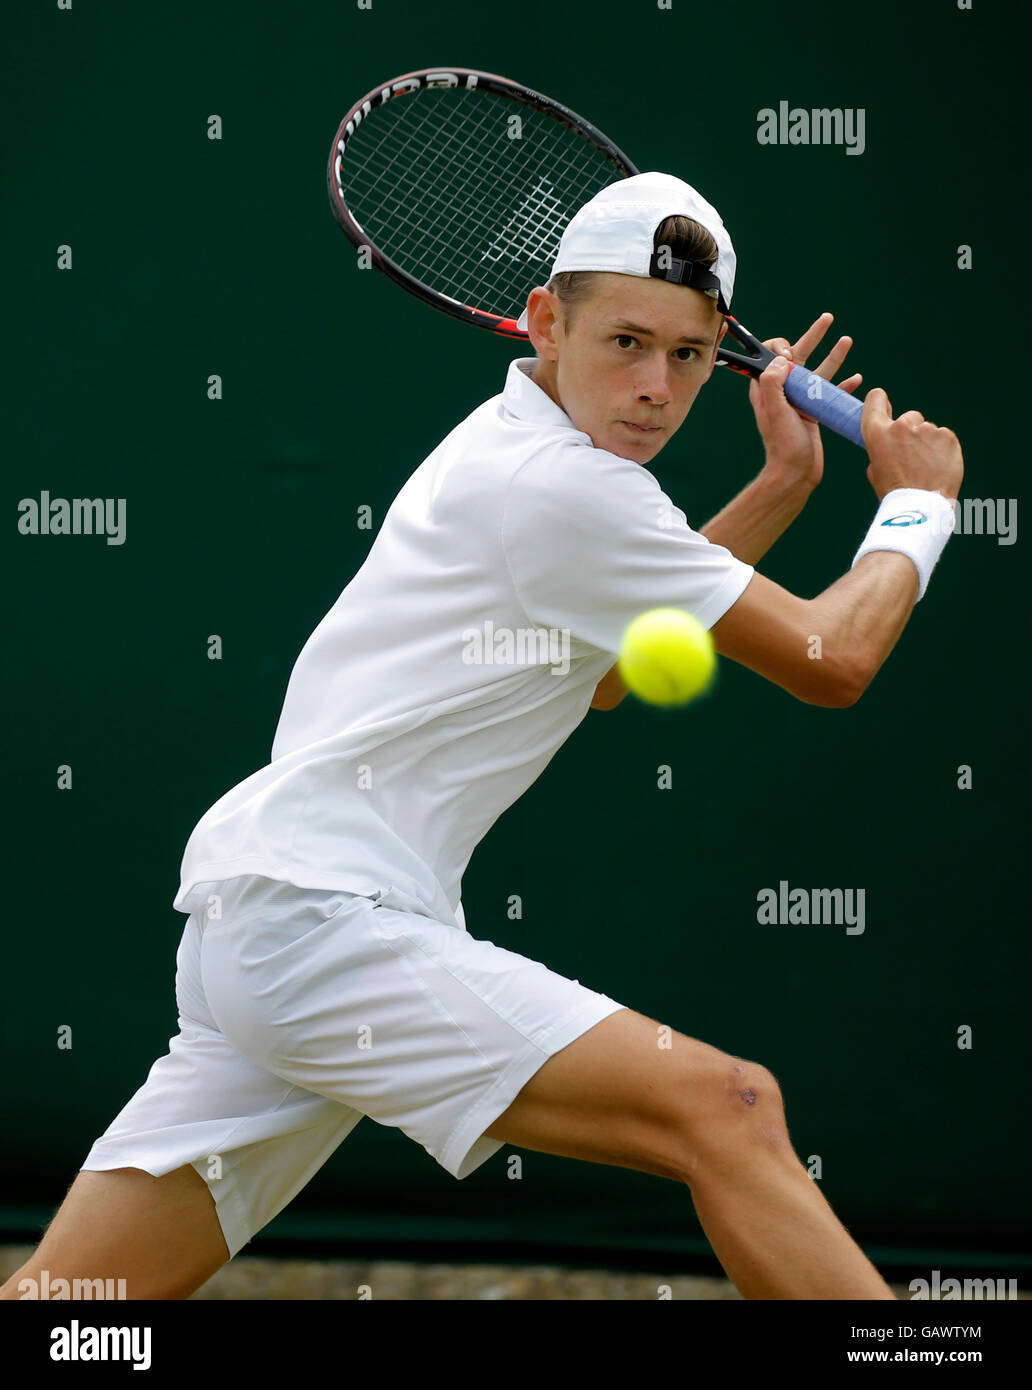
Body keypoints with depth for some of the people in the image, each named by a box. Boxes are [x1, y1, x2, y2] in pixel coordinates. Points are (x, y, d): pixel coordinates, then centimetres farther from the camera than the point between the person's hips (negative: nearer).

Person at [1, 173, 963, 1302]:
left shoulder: (502, 450, 19)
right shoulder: (564, 487, -10)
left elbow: (600, 671, 34)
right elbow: (830, 664, -5)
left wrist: (781, 485, 27)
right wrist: (918, 501, 13)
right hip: (320, 919, -10)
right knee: (727, 1110, -20)